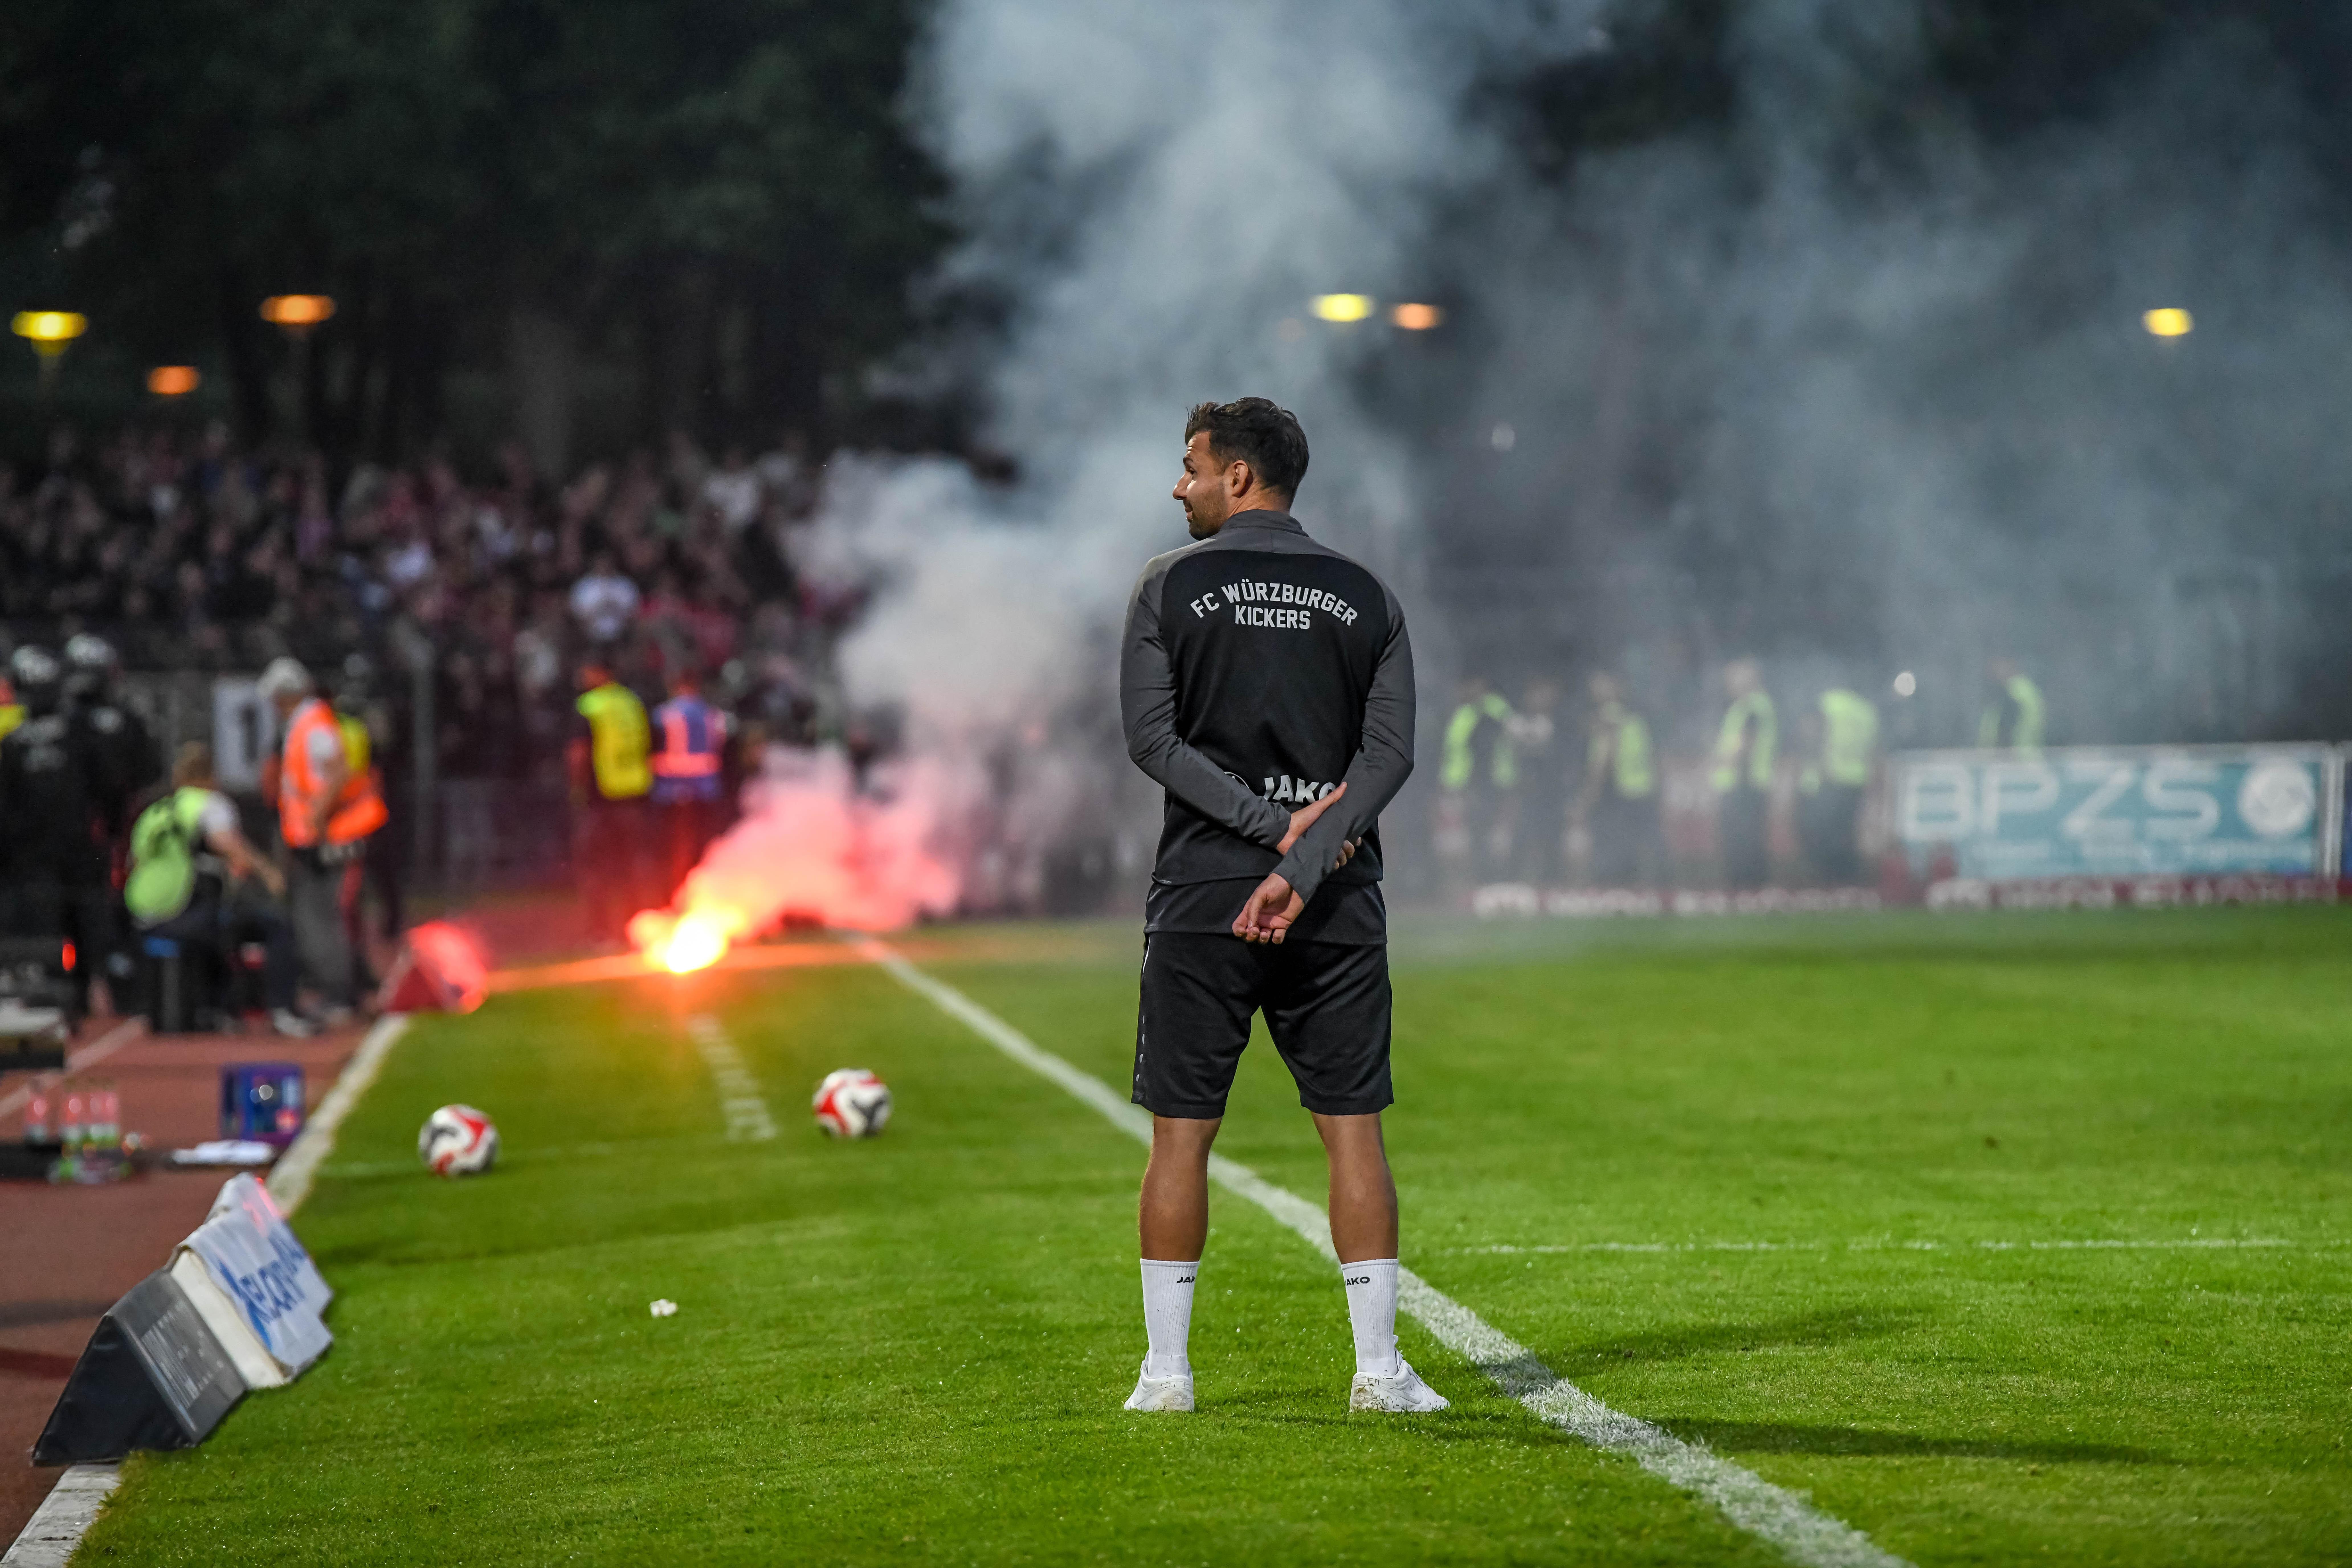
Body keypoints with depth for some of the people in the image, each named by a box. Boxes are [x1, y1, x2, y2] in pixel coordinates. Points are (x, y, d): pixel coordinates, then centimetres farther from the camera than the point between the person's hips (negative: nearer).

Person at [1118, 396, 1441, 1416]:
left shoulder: (1171, 588, 2)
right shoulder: (1366, 598, 8)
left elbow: (1152, 738, -7)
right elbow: (1391, 752, -2)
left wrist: (1273, 824, -9)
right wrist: (1304, 862, -9)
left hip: (1200, 900, -2)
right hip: (1338, 906, 2)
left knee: (1181, 1131, 5)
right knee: (1353, 1127, 4)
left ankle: (1166, 1370, 6)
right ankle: (1378, 1368, 1)